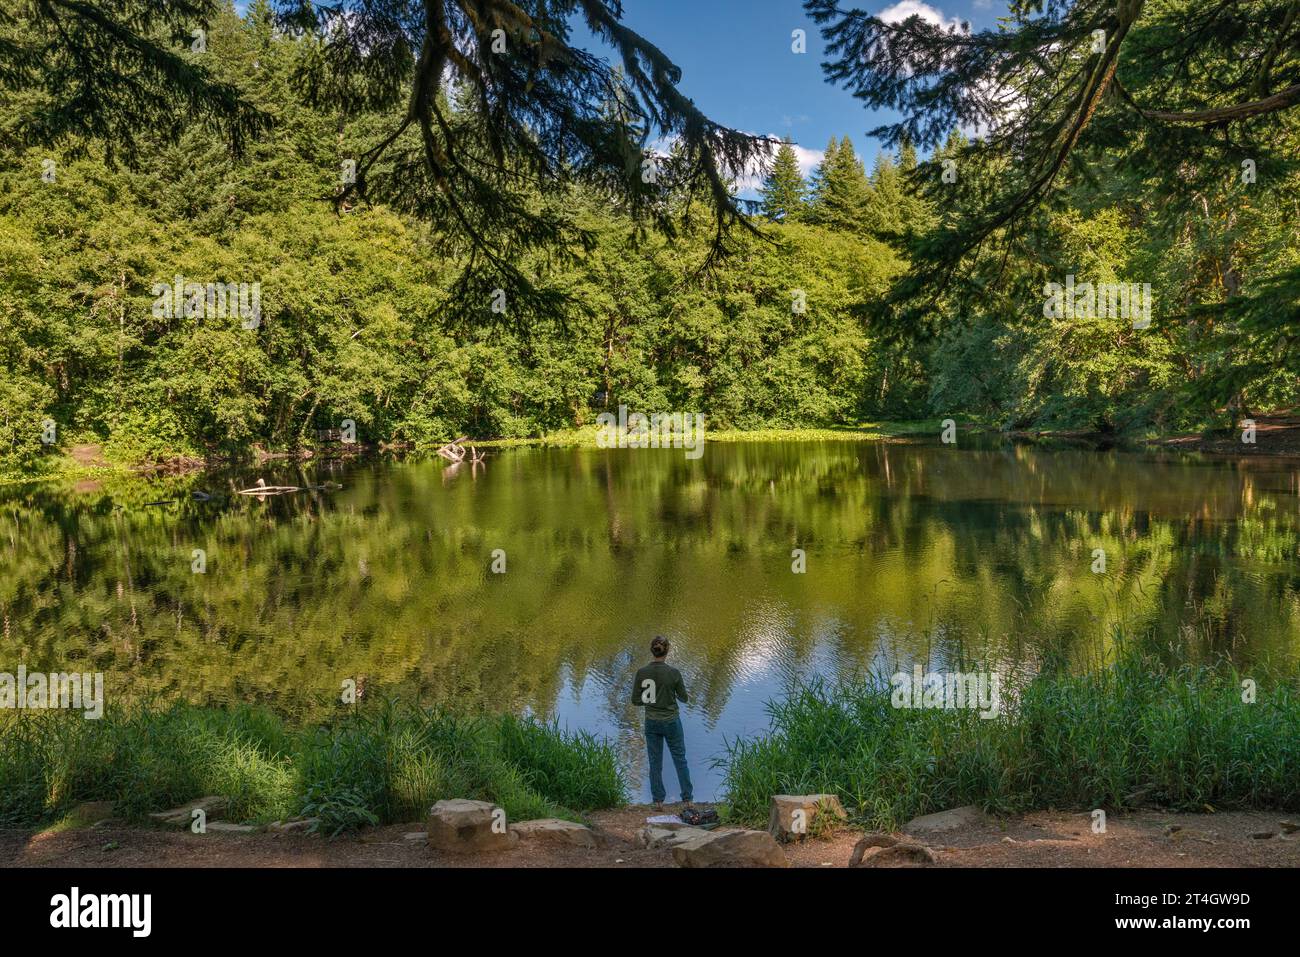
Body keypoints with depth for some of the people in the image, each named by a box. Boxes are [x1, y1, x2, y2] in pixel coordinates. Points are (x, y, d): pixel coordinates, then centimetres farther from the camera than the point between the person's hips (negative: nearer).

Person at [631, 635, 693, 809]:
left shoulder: (641, 673, -11)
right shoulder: (673, 673, -17)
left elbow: (635, 700, -5)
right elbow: (684, 698, -6)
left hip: (652, 723, 2)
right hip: (671, 722, -2)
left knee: (655, 763, 14)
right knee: (680, 760, 15)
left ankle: (658, 801, 20)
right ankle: (687, 799, 21)